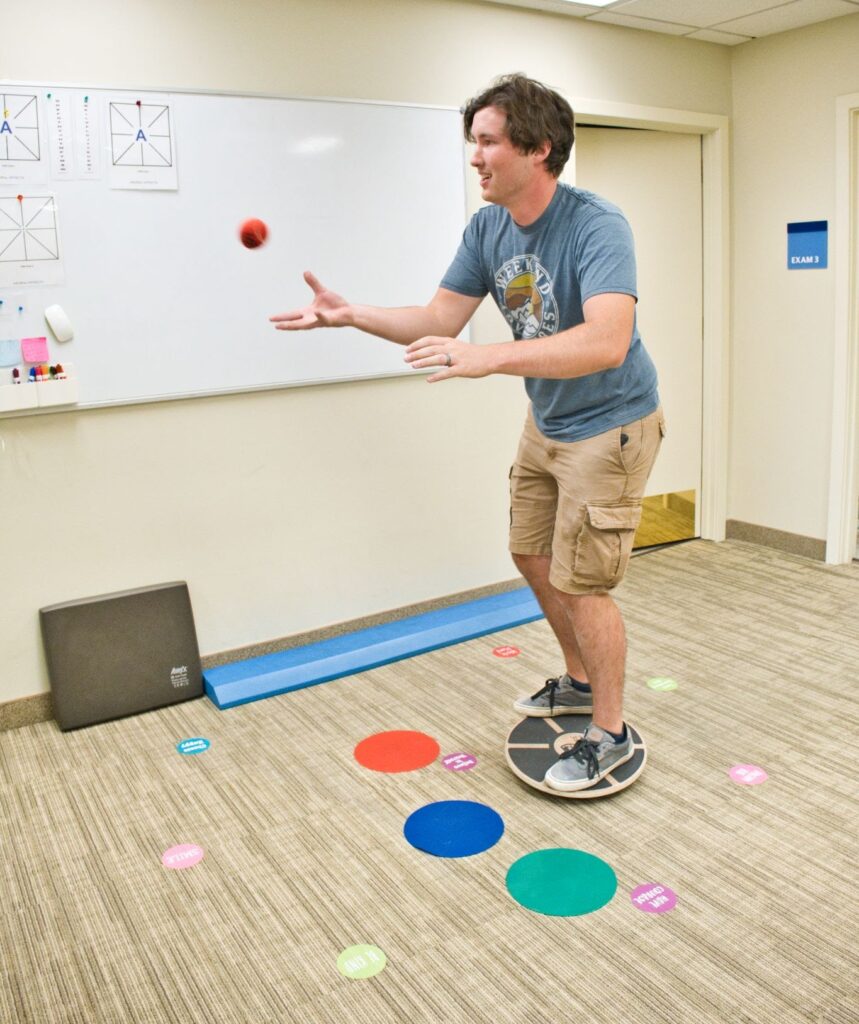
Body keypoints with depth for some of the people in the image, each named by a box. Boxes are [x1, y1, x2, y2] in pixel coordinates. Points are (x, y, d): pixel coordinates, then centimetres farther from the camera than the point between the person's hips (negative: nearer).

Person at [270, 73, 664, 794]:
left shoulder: (597, 226, -27)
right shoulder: (487, 229, -4)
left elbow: (606, 343, -42)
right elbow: (439, 321, -1)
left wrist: (492, 358, -51)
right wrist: (351, 315, -14)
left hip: (609, 426, -8)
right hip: (547, 421, 8)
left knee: (579, 582, -5)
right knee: (533, 554, 18)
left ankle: (611, 733, 17)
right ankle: (579, 682, 40)